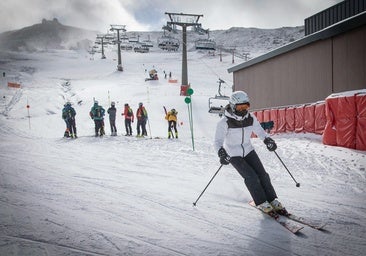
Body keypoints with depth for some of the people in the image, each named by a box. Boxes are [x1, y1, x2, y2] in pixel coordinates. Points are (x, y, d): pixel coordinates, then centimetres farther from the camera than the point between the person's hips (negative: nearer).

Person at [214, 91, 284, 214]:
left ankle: (272, 200, 11)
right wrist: (221, 153, -38)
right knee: (251, 176, -14)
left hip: (248, 151, 4)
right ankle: (261, 203, 2)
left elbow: (259, 131, 7)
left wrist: (267, 140, -11)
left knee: (262, 174, -3)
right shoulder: (225, 122, -21)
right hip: (233, 155, -4)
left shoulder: (251, 118, -7)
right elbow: (218, 141, -20)